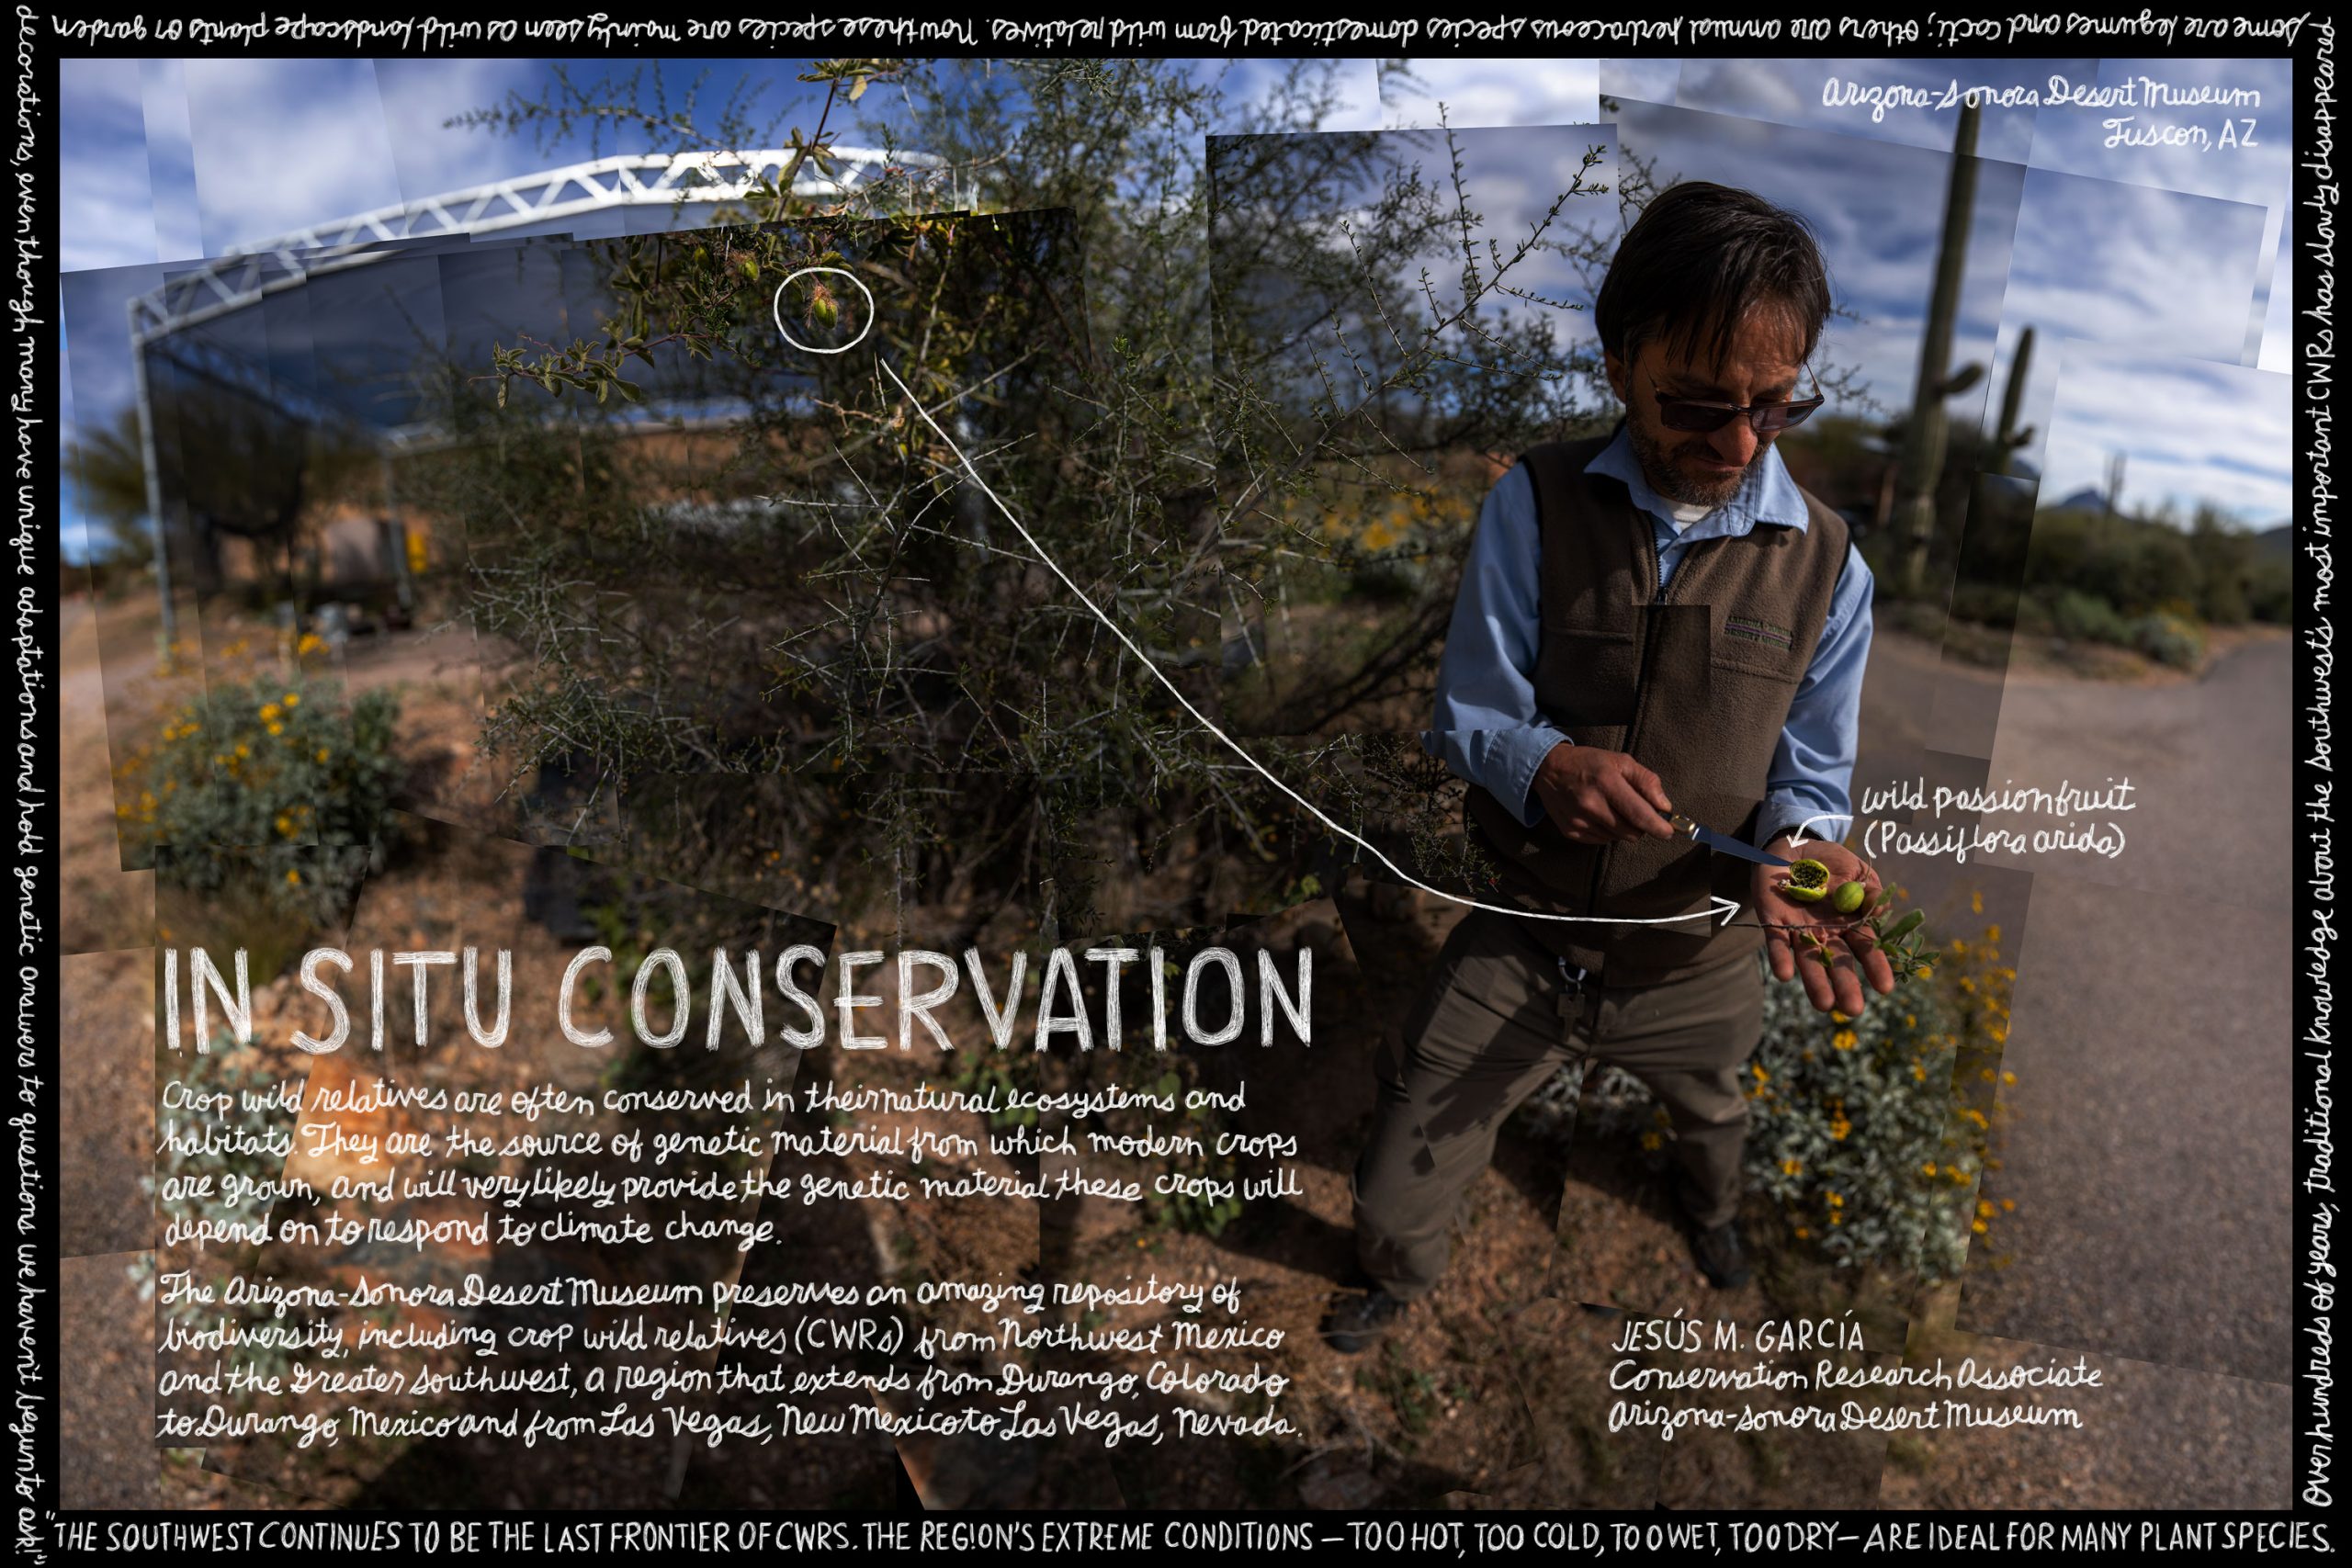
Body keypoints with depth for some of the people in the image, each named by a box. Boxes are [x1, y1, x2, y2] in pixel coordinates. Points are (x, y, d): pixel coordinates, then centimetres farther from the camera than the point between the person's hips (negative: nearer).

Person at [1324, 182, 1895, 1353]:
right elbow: (1468, 717, -12)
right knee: (1393, 1200, 2)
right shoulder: (1535, 508, -16)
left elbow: (1810, 774, -4)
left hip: (1698, 961, 2)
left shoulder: (1826, 568, -12)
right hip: (1523, 936, -1)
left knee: (1710, 1112, 33)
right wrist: (1542, 764, -35)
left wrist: (1793, 850, -28)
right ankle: (1395, 1287, 40)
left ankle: (1711, 1206, 72)